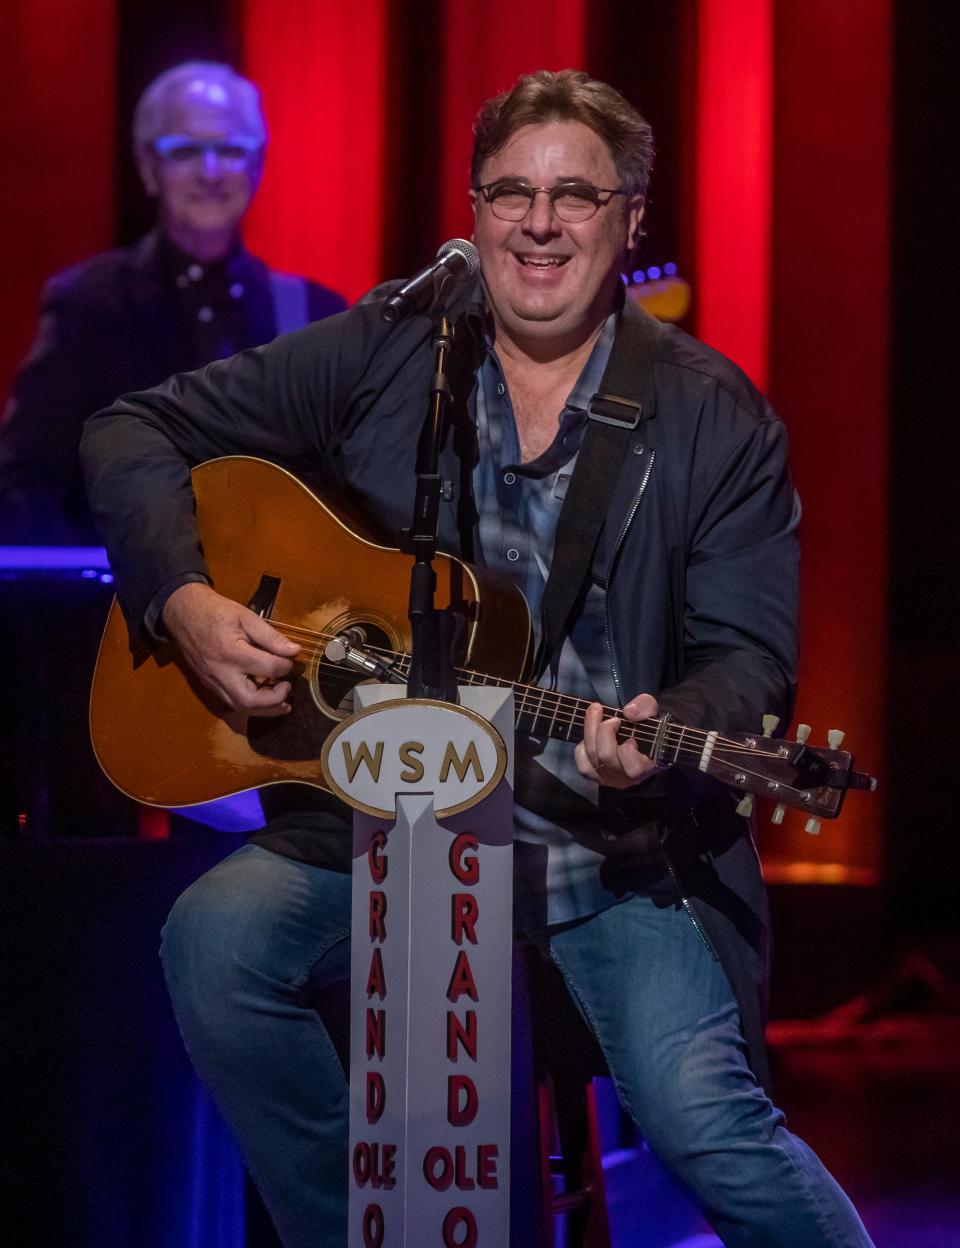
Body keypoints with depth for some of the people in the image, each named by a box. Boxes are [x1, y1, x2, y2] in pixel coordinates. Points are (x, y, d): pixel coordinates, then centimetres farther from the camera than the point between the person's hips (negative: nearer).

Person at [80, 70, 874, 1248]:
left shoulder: (715, 419, 0)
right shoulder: (383, 355, 3)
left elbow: (748, 655, -3)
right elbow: (135, 432, 6)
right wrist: (184, 601, -11)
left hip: (624, 848, -2)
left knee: (705, 1123, -25)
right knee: (215, 938, -26)